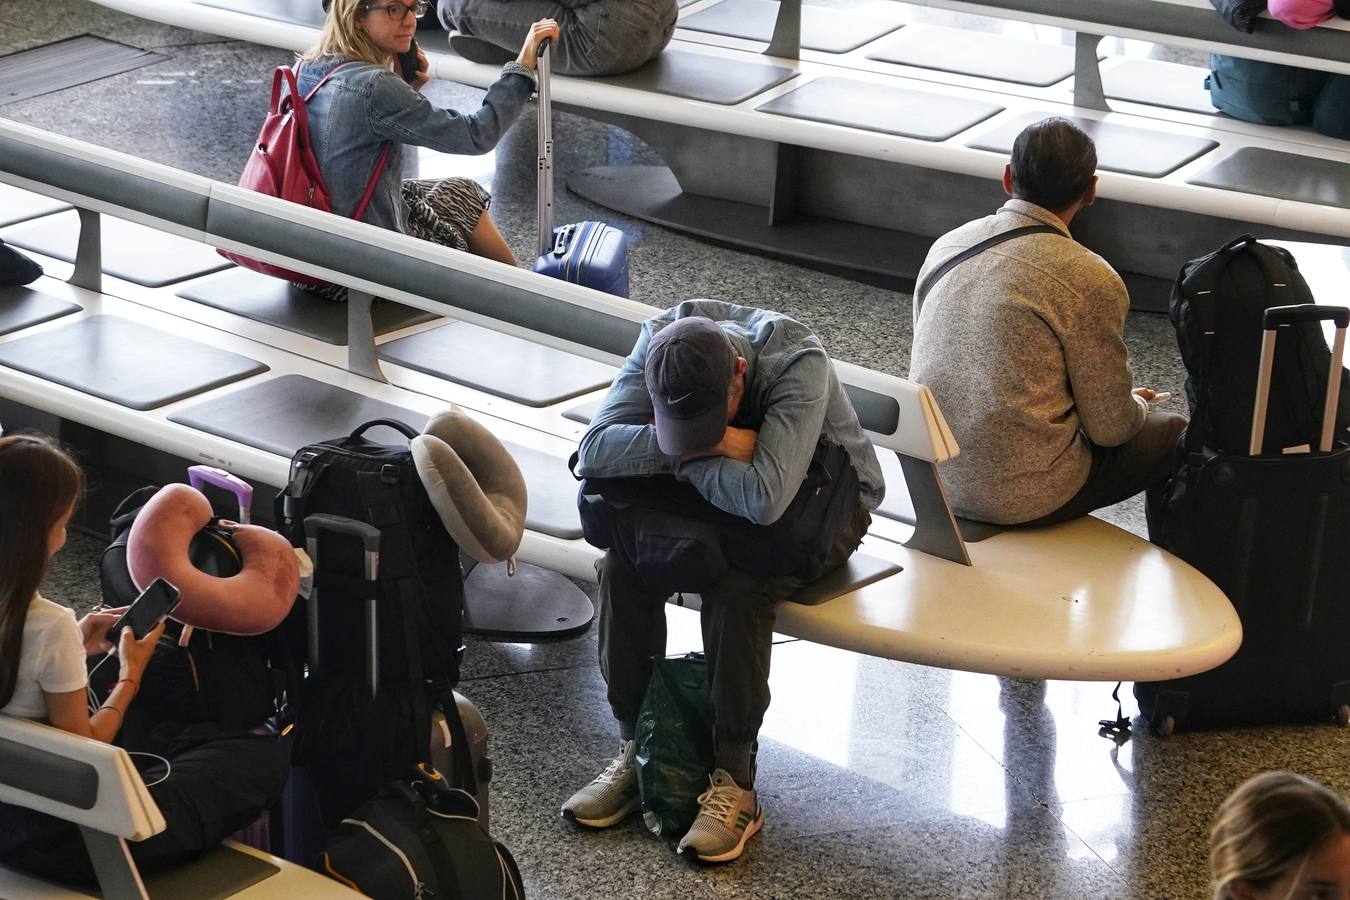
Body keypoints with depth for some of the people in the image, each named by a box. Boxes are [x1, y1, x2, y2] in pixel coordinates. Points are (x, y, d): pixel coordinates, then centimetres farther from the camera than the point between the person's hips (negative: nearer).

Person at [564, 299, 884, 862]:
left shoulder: (799, 364, -36)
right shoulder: (660, 344, -22)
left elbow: (765, 499, -47)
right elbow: (593, 454, -30)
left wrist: (684, 455, -31)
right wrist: (709, 446, -37)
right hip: (715, 496, 5)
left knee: (736, 588, -33)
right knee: (622, 567, -20)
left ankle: (734, 784, -22)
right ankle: (637, 748, -4)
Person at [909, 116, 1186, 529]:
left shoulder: (945, 246, 1)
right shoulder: (1090, 281, -17)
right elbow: (1109, 428, -10)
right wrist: (1137, 405, 14)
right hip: (1025, 496, -6)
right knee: (1174, 433, 18)